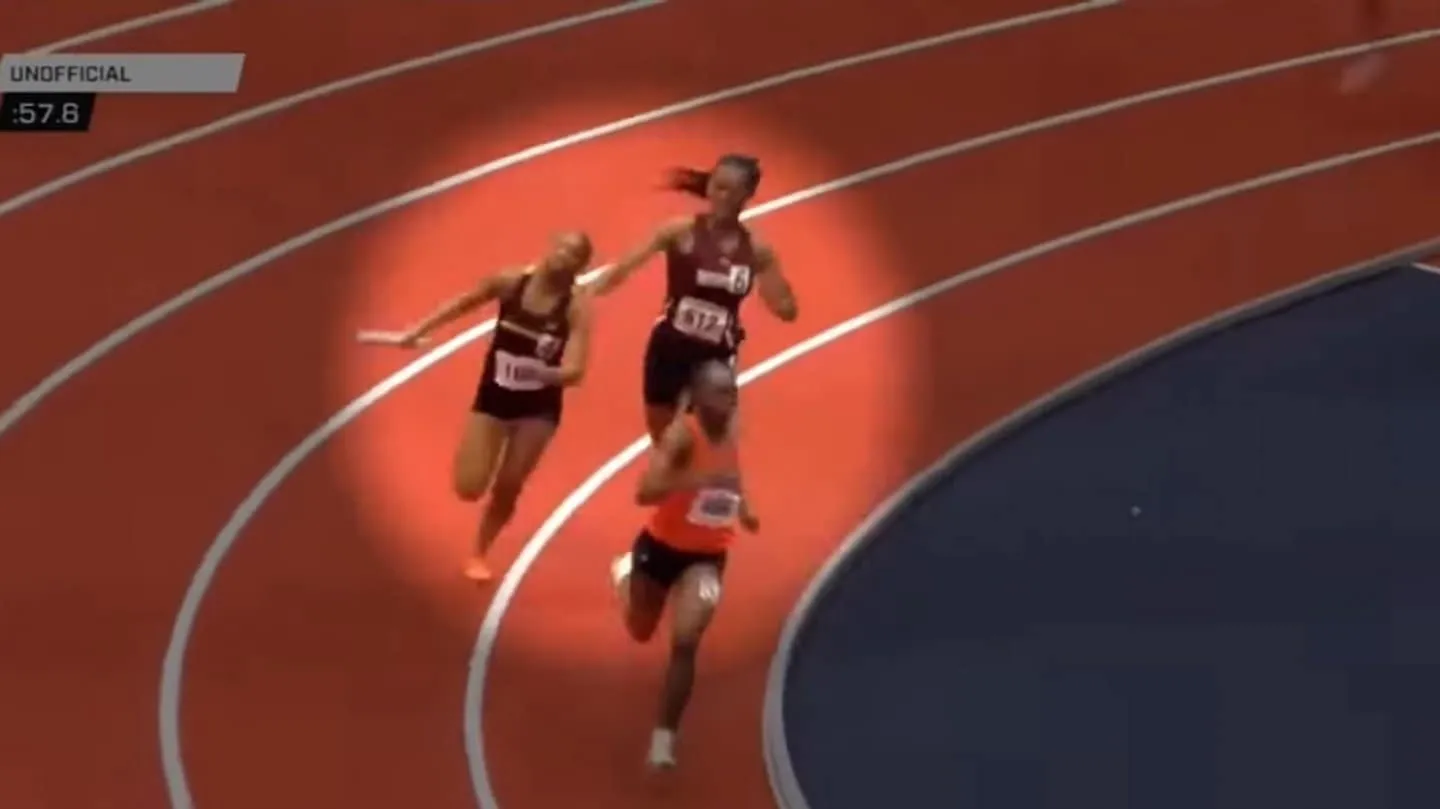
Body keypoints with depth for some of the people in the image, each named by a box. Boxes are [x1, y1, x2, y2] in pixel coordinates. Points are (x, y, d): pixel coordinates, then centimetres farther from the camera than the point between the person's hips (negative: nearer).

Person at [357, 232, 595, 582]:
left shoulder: (577, 306, -19)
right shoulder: (511, 281, -13)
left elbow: (574, 372, -26)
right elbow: (462, 304, 4)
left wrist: (544, 371, -47)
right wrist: (413, 333, 9)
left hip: (539, 407, -1)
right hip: (493, 396, 1)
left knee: (506, 490, 4)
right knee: (468, 487, -7)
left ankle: (480, 554, 32)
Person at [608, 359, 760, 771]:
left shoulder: (731, 432, -7)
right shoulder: (681, 434, -27)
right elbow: (645, 492, -40)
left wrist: (743, 508, 8)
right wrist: (701, 479, -51)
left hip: (706, 556, 3)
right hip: (661, 547, -3)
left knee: (685, 643, -17)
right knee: (641, 631, 24)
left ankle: (664, 738, -3)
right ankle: (625, 572, 60)